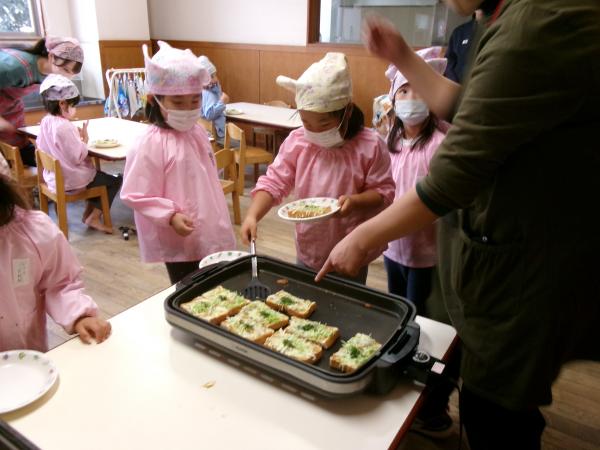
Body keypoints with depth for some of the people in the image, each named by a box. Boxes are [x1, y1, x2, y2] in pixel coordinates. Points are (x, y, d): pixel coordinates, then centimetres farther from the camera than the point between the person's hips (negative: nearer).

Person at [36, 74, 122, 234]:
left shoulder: (46, 121, 1)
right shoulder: (65, 127, -27)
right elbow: (78, 157, -26)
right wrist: (84, 139, -11)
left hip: (54, 177, 9)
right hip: (71, 181, -9)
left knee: (97, 174, 29)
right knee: (115, 181, 6)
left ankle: (88, 212, 23)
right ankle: (94, 217, 3)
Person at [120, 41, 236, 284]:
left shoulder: (198, 133, 5)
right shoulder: (150, 144, -18)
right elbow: (136, 196, -16)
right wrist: (170, 216, -26)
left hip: (210, 235, 7)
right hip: (181, 242, -7)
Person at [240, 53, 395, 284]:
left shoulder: (369, 146, -16)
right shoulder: (297, 142, -8)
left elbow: (384, 191, -11)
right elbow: (273, 182, -9)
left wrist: (355, 201, -30)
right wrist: (253, 215, -24)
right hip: (308, 249, 3)